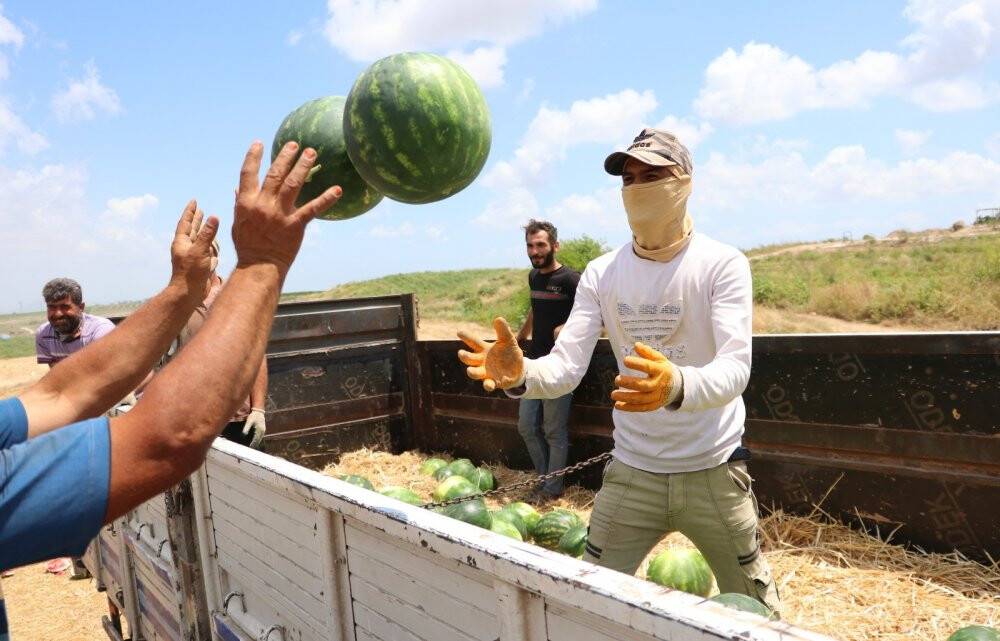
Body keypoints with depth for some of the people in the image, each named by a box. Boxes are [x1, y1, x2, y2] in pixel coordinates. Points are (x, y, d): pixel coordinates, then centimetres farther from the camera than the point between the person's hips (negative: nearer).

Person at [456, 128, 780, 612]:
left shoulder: (722, 264, -14)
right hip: (630, 472, 2)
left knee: (755, 609, 17)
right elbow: (566, 366, -13)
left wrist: (677, 385, -49)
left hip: (712, 472, -2)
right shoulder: (600, 274, -3)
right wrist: (521, 374, -36)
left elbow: (735, 368, -27)